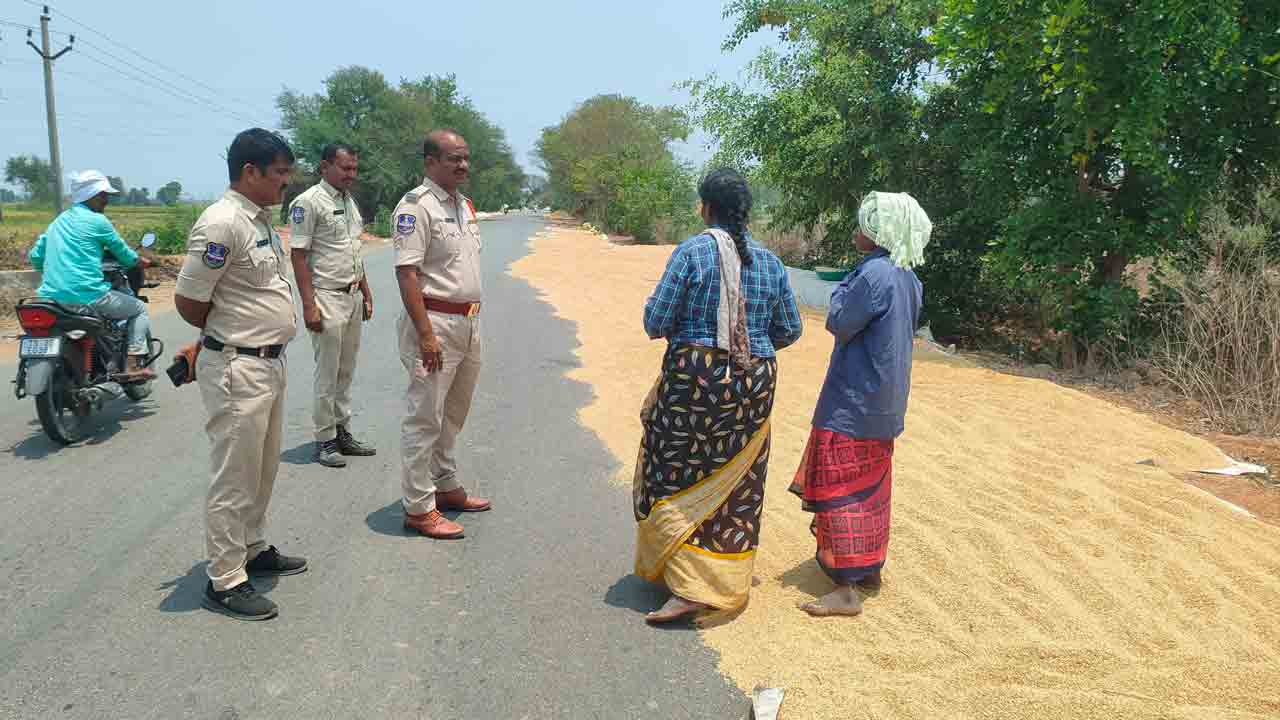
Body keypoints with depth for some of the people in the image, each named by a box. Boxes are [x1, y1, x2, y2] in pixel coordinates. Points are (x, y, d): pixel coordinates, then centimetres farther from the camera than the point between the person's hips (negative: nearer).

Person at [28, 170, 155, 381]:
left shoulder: (58, 221, 18)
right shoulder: (97, 220, -4)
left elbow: (35, 256, 19)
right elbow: (122, 252, 6)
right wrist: (141, 261, 26)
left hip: (51, 298, 7)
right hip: (86, 296, -7)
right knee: (139, 309, 13)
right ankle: (134, 365, -3)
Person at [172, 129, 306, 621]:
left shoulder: (261, 219, 11)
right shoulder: (222, 224, -19)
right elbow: (188, 302, -17)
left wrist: (238, 333, 9)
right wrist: (230, 335, 0)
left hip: (269, 362, 10)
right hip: (236, 369, -10)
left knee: (262, 469, 21)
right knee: (234, 478, 0)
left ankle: (254, 550, 37)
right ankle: (225, 581, 12)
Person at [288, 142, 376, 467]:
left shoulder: (349, 201, 13)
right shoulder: (308, 202, -12)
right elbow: (299, 256, -15)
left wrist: (366, 293, 17)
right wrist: (309, 305, -19)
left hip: (352, 298, 8)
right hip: (327, 298, -8)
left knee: (346, 372, 14)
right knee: (327, 375, -1)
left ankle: (342, 432, 23)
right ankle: (325, 440, 10)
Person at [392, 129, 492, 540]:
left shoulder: (465, 205, 14)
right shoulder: (416, 206, -13)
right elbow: (407, 273, -19)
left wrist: (474, 322, 17)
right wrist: (426, 334, -24)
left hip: (469, 322, 9)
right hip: (434, 322, -9)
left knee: (453, 413, 19)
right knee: (424, 417, -2)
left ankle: (446, 486, 33)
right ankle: (419, 507, 6)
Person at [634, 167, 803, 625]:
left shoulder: (692, 252, -9)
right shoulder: (769, 262, 5)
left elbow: (655, 321, -11)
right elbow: (790, 330, 10)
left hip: (694, 378, -5)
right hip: (755, 385, 5)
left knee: (675, 482, 6)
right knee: (735, 486, 15)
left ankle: (688, 589, 1)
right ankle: (727, 584, 27)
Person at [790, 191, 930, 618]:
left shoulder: (873, 274, -20)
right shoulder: (909, 279, 7)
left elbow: (839, 324, -16)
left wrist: (843, 288, -2)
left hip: (852, 403, -9)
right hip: (885, 404, 9)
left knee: (840, 490, -3)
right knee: (871, 487, 19)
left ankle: (846, 589, 0)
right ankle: (871, 570, 31)